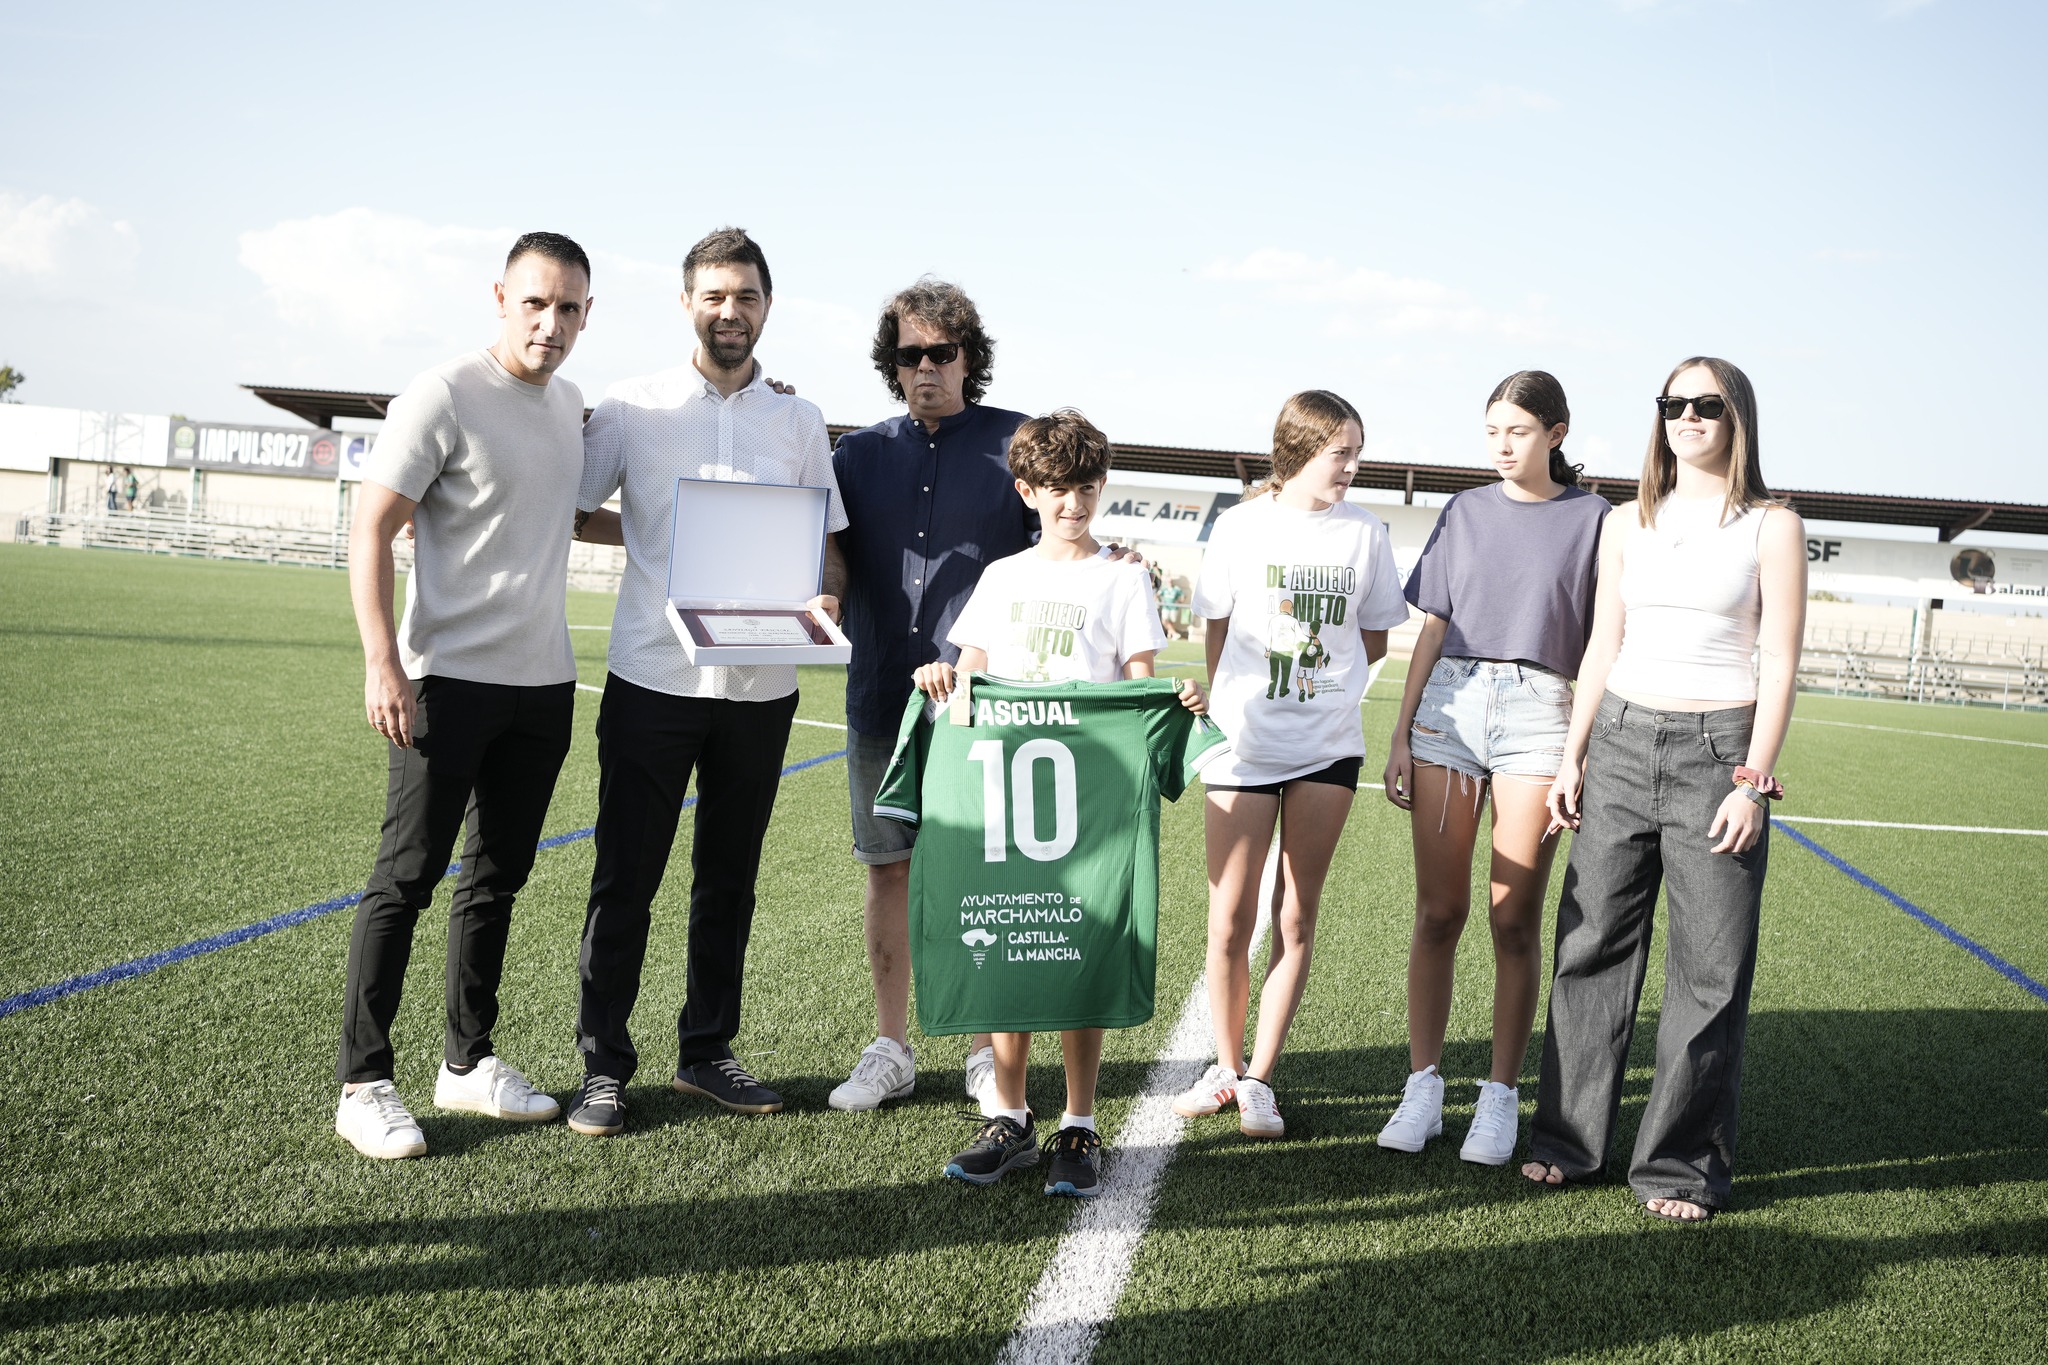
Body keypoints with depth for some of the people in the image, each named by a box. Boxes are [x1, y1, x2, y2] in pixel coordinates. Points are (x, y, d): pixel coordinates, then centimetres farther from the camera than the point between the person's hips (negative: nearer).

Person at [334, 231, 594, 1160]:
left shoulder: (570, 404, 11)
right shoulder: (444, 396, -10)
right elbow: (370, 532, -13)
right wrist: (382, 665, -20)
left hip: (544, 681, 7)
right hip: (449, 677, -7)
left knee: (497, 877, 14)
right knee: (407, 877, -2)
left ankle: (468, 1062, 26)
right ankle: (364, 1084, 8)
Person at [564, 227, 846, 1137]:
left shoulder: (800, 421, 10)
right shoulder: (631, 408, 3)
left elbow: (828, 540, 12)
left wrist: (825, 599, -7)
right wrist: (654, 536, -4)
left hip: (761, 686, 3)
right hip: (653, 678, -2)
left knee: (729, 877, 12)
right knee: (625, 878, 1)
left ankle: (706, 1051, 25)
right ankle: (604, 1067, 12)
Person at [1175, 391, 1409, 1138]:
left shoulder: (1364, 531, 4)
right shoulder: (1241, 525, 0)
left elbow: (1375, 640, 11)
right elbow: (1217, 634, 7)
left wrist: (1319, 673, 1)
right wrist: (1226, 705, 4)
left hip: (1327, 746, 2)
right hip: (1243, 742, -1)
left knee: (1296, 917, 4)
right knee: (1231, 918, 1)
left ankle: (1260, 1078, 13)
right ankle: (1226, 1065, 19)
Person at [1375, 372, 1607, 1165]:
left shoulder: (1591, 519, 7)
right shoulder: (1465, 511, 14)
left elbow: (1600, 645, 5)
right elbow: (1432, 628, 13)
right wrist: (1401, 732, 7)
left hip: (1535, 714, -2)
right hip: (1449, 705, 2)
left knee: (1515, 920, 0)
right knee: (1438, 912, 3)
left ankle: (1500, 1096, 11)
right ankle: (1423, 1086, 12)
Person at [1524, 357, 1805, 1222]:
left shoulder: (1772, 527, -1)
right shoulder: (1627, 524, 10)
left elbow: (1779, 662, -5)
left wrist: (1754, 780, -12)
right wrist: (1572, 758, 9)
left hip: (1717, 751, -3)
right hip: (1620, 741, 4)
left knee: (1708, 970, 1)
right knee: (1593, 946, 6)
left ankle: (1684, 1165, 13)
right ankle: (1570, 1139, 19)